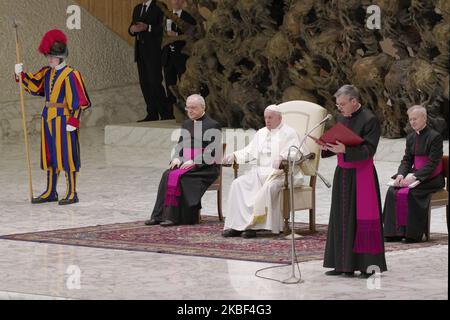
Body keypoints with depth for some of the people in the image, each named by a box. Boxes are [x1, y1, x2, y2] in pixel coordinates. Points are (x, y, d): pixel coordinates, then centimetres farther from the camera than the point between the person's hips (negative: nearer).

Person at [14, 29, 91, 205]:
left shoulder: (71, 75, -12)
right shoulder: (46, 72, 11)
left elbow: (77, 101, -14)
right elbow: (33, 86, 16)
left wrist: (73, 121, -18)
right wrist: (21, 74, 0)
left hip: (63, 119, -8)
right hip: (48, 118, 8)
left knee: (66, 155, -4)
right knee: (50, 155, 13)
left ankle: (72, 193, 3)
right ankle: (50, 192, 23)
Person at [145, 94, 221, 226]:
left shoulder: (212, 125, -3)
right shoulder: (186, 124, 20)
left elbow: (212, 152, -12)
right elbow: (180, 145, 22)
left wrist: (194, 162, -20)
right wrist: (177, 158, 0)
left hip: (206, 167, -6)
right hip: (186, 164, 6)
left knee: (178, 176, -30)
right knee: (167, 175, -22)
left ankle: (174, 217, -29)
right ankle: (159, 215, -25)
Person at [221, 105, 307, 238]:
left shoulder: (289, 133, 0)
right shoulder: (261, 133, 22)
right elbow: (249, 151, 21)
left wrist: (282, 157, -33)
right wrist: (234, 156, 3)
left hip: (280, 172, -7)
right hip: (261, 171, 7)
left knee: (269, 187, -36)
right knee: (238, 184, -15)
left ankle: (254, 225, -33)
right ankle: (236, 225, -22)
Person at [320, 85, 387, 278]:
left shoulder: (369, 120, -12)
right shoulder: (341, 118, 10)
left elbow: (369, 150, -17)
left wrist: (345, 150, -28)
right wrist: (326, 147, -4)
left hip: (361, 175, -7)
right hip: (343, 173, 7)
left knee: (362, 217, -5)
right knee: (342, 217, 7)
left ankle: (368, 265, 0)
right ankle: (345, 264, 12)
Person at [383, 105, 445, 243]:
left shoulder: (435, 137, -10)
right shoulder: (411, 138, 13)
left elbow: (433, 163, -16)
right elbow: (406, 160, 11)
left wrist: (414, 176, -25)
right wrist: (401, 175, -10)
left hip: (432, 179, -7)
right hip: (415, 175, 7)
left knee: (410, 193, -31)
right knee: (392, 191, -18)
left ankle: (412, 233, -24)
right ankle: (395, 232, -19)